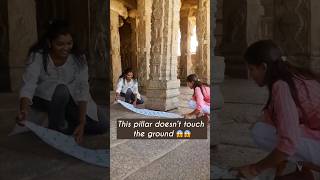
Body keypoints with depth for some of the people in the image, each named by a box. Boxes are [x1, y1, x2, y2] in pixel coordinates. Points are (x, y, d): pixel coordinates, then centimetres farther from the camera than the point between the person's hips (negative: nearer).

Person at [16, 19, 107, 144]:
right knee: (61, 90, -38)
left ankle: (66, 125, 10)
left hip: (69, 100, 3)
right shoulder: (37, 56, -26)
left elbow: (82, 90, -25)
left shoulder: (78, 59, -20)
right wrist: (24, 111, -59)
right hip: (43, 99, -2)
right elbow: (28, 86, -38)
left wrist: (82, 123, -34)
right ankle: (55, 129, -13)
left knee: (101, 125, -13)